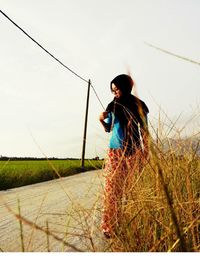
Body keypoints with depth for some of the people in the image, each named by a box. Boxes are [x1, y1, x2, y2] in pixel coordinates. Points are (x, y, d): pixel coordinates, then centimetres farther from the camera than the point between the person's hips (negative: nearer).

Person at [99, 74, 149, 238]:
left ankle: (118, 220, 13)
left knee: (126, 186, -1)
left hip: (132, 150, -1)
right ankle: (109, 225, 1)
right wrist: (102, 120, -5)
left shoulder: (138, 105, 3)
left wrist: (146, 148, 1)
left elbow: (144, 129, 6)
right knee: (112, 186, -5)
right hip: (115, 150, 1)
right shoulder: (113, 106, 8)